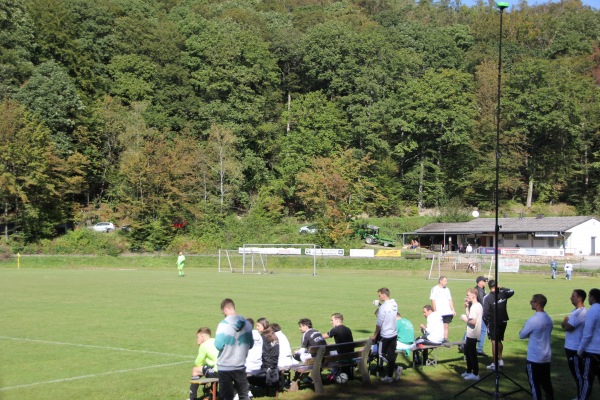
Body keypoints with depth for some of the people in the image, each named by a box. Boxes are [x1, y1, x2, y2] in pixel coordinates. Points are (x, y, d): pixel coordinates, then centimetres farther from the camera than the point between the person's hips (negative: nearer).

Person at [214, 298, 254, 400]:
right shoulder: (247, 324, -1)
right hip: (240, 366, 4)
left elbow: (218, 345, -18)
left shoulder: (223, 324, -17)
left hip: (225, 367, -4)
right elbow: (250, 344, 8)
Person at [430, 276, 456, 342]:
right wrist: (435, 311, -12)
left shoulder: (447, 289, 14)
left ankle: (445, 339, 6)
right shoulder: (435, 289, -3)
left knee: (446, 326, 4)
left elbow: (450, 300, 18)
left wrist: (453, 310, 11)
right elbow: (433, 301, -7)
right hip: (439, 313, -5)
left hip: (447, 312, 5)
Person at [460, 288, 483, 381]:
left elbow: (473, 321, -27)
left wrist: (465, 319, -12)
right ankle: (469, 371, 30)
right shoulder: (479, 305, 12)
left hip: (472, 334, -10)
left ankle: (475, 374, 2)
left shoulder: (474, 307, -20)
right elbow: (470, 317, 13)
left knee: (472, 353, -3)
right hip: (471, 334, 10)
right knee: (467, 351, 20)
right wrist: (466, 307, 7)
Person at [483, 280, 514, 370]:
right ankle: (500, 360, 28)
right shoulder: (503, 294, -3)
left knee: (494, 342, -1)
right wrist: (501, 288, 19)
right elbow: (512, 291, 18)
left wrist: (486, 322, -2)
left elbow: (485, 312, -15)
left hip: (493, 323, -5)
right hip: (503, 321, 5)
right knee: (499, 341, 20)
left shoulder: (487, 298, -15)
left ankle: (495, 363, -1)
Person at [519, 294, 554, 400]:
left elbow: (521, 335, -9)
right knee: (546, 383, 15)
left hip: (534, 358, -7)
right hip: (546, 357, 7)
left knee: (535, 384, 2)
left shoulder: (533, 320, -20)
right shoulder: (549, 319, 4)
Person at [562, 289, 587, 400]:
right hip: (571, 347, 10)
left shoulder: (580, 313, -22)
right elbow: (564, 325, 16)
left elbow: (568, 327, -23)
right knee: (576, 373, 18)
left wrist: (565, 321, -4)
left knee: (578, 374, -1)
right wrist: (565, 322, -5)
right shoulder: (576, 311, 12)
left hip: (575, 349, -10)